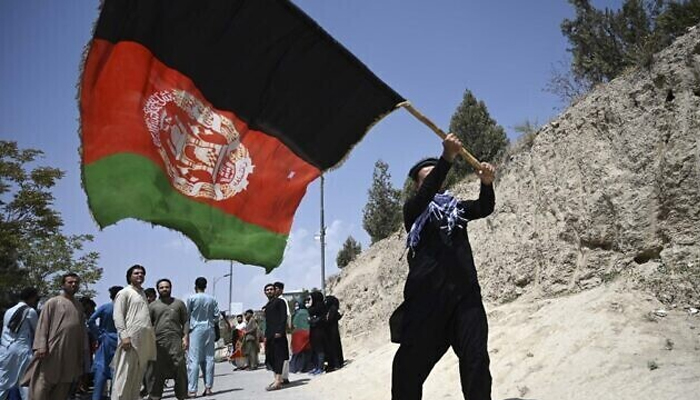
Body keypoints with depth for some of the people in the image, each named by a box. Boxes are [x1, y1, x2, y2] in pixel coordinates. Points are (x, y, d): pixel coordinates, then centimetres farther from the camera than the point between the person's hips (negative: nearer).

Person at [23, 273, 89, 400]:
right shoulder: (53, 302, 3)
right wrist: (41, 346, -15)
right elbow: (43, 324, -4)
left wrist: (84, 351, 10)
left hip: (71, 355, 4)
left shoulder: (79, 307, 17)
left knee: (62, 390, 6)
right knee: (42, 386, -6)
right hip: (52, 351, -4)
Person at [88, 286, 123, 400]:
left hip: (105, 342, 0)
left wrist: (98, 335, -4)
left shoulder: (104, 307, -4)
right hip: (119, 342, 0)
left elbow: (90, 321, -11)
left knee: (101, 369, 0)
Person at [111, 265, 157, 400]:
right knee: (124, 375, -10)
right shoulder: (124, 293, 2)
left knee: (137, 376, 8)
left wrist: (152, 336, 16)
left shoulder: (143, 293, 23)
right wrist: (124, 336, -18)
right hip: (131, 339, -7)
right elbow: (118, 316, -7)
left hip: (144, 340, 7)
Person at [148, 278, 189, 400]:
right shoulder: (152, 305, 13)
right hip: (158, 341, 0)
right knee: (157, 371, 3)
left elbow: (185, 321, 10)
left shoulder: (179, 303, 14)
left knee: (180, 369, -3)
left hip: (176, 341, 0)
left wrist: (185, 336, -3)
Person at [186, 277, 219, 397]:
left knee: (194, 360, -4)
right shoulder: (212, 300, 5)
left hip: (196, 329, -3)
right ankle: (208, 387, 8)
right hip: (209, 330, 3)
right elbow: (216, 317, 4)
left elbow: (187, 315, 1)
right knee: (208, 359, 8)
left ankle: (192, 390, -7)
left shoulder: (192, 298, -5)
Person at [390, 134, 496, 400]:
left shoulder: (455, 207, 20)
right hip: (427, 296, -3)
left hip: (465, 293, 3)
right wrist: (447, 158, -27)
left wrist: (486, 183, -18)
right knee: (411, 362, -1)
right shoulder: (412, 209, 8)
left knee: (476, 360, -1)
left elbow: (484, 208, 4)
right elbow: (426, 194, -13)